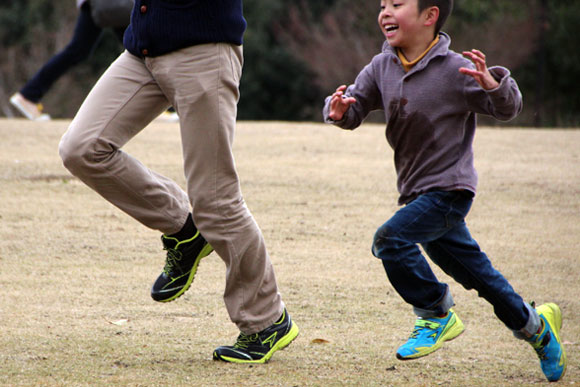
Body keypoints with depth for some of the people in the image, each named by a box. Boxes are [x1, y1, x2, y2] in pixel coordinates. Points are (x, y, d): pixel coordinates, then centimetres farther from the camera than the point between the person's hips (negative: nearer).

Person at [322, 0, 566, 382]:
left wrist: (492, 85, -35)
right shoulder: (382, 67, 2)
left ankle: (436, 316, -6)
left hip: (449, 189, -7)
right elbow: (355, 105, 5)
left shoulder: (454, 69, -16)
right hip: (417, 192, 7)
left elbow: (509, 108, -13)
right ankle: (533, 324, 35)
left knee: (391, 238, -24)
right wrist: (339, 110, -19)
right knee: (471, 268, 17)